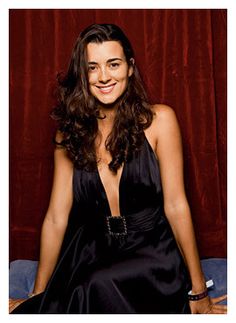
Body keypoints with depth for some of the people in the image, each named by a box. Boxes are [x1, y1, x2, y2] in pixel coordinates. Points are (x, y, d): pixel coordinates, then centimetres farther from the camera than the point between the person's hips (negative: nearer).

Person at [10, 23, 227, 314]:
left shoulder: (158, 119, -8)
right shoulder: (70, 132, 2)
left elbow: (176, 206, -10)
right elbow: (56, 217, 1)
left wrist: (198, 294, -6)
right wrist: (38, 295, 3)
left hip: (153, 254, -2)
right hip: (95, 254, 3)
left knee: (99, 286, -30)